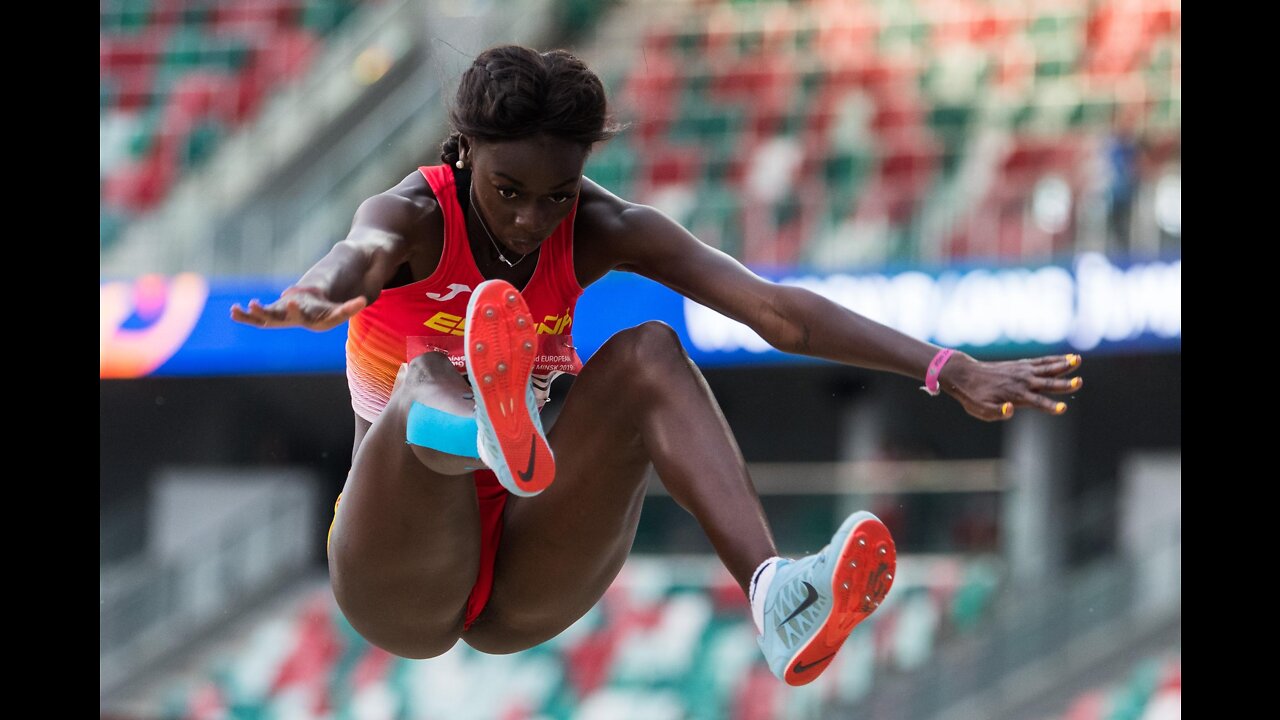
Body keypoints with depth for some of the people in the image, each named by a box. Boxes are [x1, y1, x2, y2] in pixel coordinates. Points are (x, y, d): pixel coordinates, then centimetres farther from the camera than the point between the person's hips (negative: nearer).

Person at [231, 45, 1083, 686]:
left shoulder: (602, 231, -4)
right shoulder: (414, 218, -13)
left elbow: (776, 309, -16)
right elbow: (358, 254, -40)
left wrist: (950, 371, -29)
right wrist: (314, 299, -66)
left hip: (521, 592, 3)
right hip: (402, 583, -3)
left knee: (649, 354, -22)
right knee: (428, 381, -35)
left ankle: (774, 600, -45)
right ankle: (492, 429, -76)